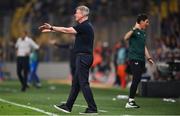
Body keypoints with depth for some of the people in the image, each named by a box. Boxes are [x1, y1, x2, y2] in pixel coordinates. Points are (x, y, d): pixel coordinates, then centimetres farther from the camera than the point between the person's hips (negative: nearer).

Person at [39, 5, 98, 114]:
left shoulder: (85, 26, -14)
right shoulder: (84, 26, 16)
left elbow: (67, 30, -12)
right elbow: (67, 30, 19)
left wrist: (51, 27, -3)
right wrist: (51, 29, 19)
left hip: (84, 57, -10)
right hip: (82, 57, 10)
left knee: (83, 83, -9)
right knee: (76, 83, 13)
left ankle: (92, 108, -9)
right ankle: (68, 106, 19)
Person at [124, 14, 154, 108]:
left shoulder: (143, 33, 19)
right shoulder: (135, 31, -7)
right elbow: (126, 37, -26)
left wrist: (149, 58, 23)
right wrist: (134, 29, -35)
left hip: (141, 59, 9)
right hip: (134, 59, -9)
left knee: (137, 80, 7)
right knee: (136, 79, -14)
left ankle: (131, 101, 11)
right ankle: (130, 102, -11)